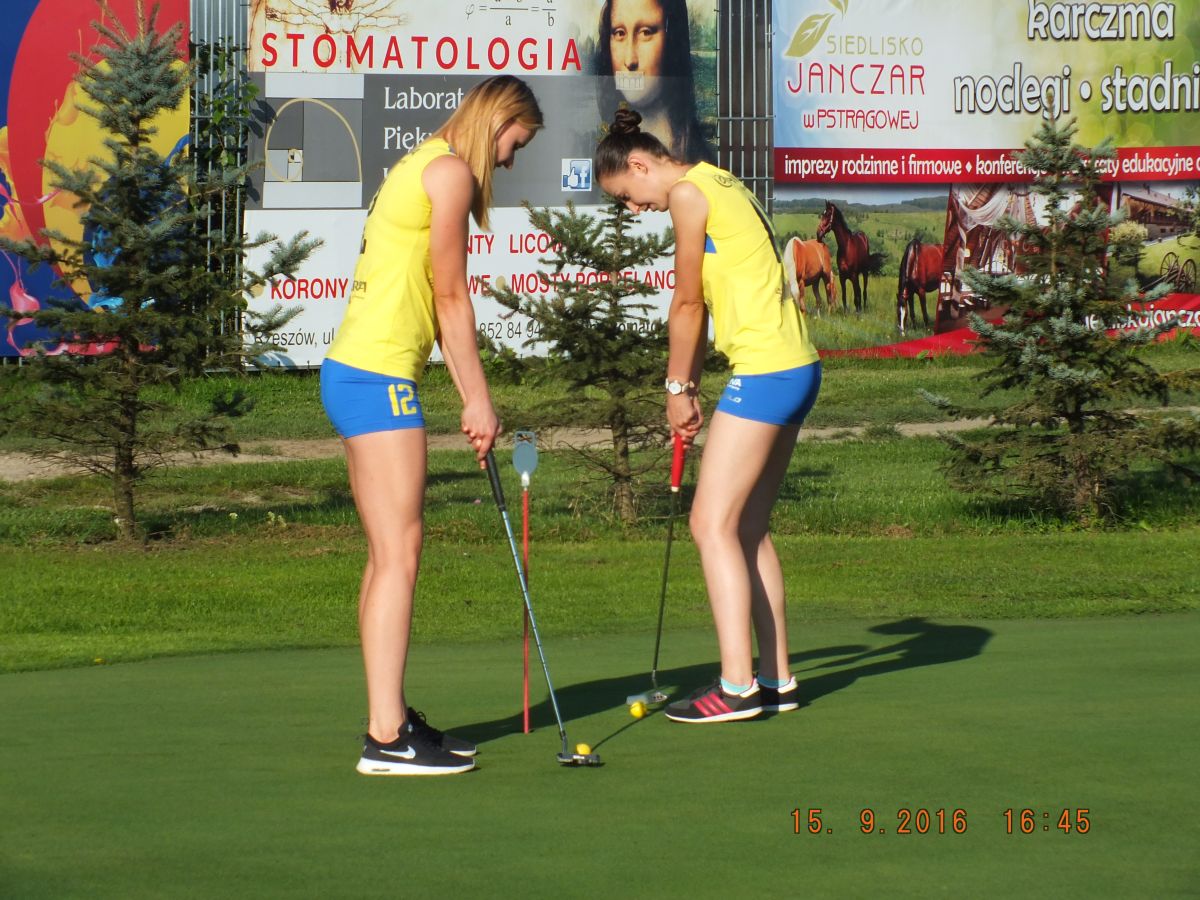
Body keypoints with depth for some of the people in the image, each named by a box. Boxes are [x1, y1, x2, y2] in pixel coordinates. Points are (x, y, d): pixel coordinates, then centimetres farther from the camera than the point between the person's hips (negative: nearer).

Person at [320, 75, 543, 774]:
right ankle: (387, 736, -12)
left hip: (353, 371, 10)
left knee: (388, 554, 12)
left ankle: (391, 716, 16)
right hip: (380, 377, -10)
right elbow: (451, 299, -8)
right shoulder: (451, 171, -8)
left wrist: (472, 399, 15)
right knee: (400, 553, -11)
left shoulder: (422, 167, 21)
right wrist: (479, 400, -2)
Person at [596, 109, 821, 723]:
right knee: (748, 528, 13)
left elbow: (688, 304, -6)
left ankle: (737, 685, -11)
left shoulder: (688, 192, -9)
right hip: (795, 367, 10)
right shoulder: (717, 184, 19)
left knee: (713, 524, -8)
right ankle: (776, 678, 15)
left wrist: (677, 387, 4)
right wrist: (690, 384, 15)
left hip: (764, 372, -10)